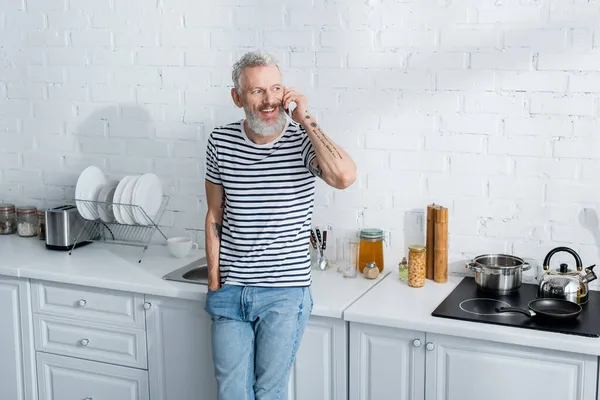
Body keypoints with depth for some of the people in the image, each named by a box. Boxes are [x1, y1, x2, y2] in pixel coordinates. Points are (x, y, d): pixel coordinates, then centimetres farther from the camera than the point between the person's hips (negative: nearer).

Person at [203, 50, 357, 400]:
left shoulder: (304, 141, -10)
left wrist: (305, 118, -22)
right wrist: (214, 281, 6)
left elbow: (345, 176, -32)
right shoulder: (221, 142, -1)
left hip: (285, 292, -2)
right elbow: (215, 217, 8)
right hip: (230, 291, 3)